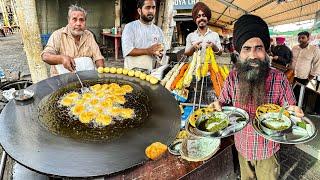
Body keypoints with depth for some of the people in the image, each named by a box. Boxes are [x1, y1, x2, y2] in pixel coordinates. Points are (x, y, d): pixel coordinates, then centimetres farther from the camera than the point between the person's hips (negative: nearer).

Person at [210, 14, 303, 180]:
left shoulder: (279, 78, -20)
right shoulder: (232, 77, -14)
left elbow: (289, 108, -8)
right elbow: (224, 101, -1)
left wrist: (292, 110, -31)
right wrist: (218, 105, -24)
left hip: (268, 149, -2)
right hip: (242, 147, 2)